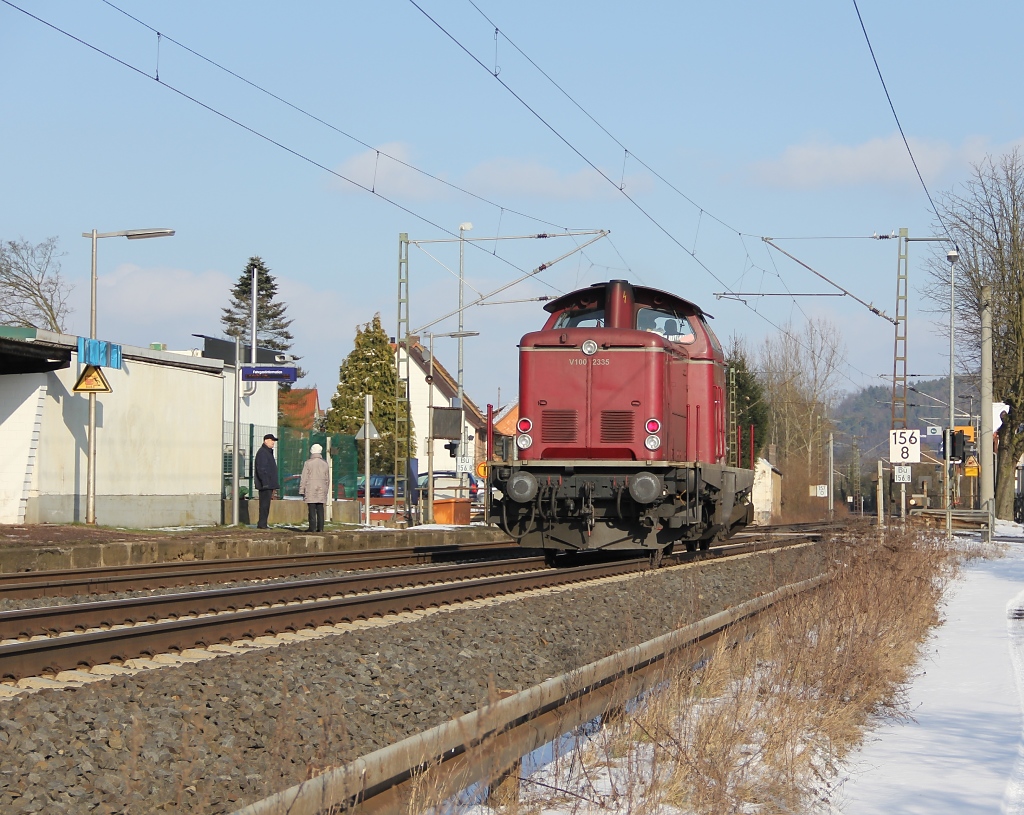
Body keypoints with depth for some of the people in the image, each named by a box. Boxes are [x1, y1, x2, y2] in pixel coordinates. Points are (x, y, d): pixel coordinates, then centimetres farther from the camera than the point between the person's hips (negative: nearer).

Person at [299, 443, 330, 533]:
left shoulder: (308, 463, -5)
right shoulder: (325, 464, 9)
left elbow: (304, 478, -5)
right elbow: (327, 479, 14)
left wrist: (301, 490, -1)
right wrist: (326, 491, 22)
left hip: (310, 490, -4)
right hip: (321, 490, 4)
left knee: (312, 509, -5)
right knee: (320, 509, 5)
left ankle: (312, 527, -9)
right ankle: (320, 527, 2)